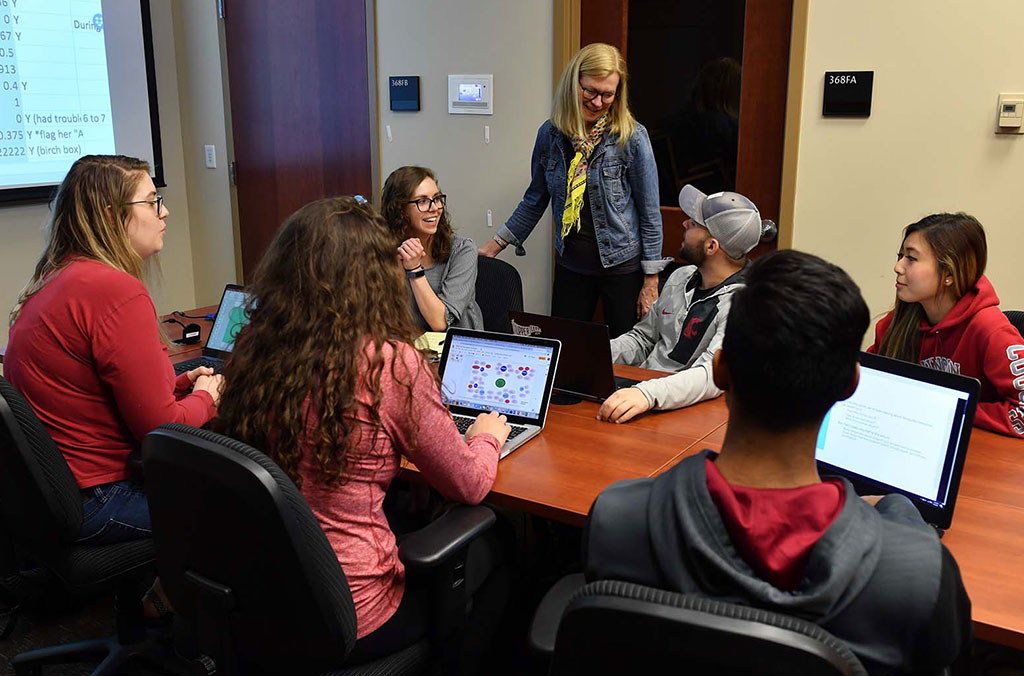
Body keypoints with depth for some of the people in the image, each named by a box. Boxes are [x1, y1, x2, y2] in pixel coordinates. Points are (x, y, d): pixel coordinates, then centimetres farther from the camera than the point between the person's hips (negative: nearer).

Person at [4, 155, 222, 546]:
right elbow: (160, 428, -20)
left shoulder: (53, 281, 8)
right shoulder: (117, 292, -23)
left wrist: (181, 384, 9)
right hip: (94, 503, -10)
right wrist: (205, 397, -1)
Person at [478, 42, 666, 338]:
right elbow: (535, 200, 12)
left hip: (623, 268, -3)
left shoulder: (632, 137, -11)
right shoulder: (550, 134, -1)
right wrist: (496, 244, 11)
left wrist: (651, 281, -7)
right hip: (570, 265, 3)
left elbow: (650, 212, -7)